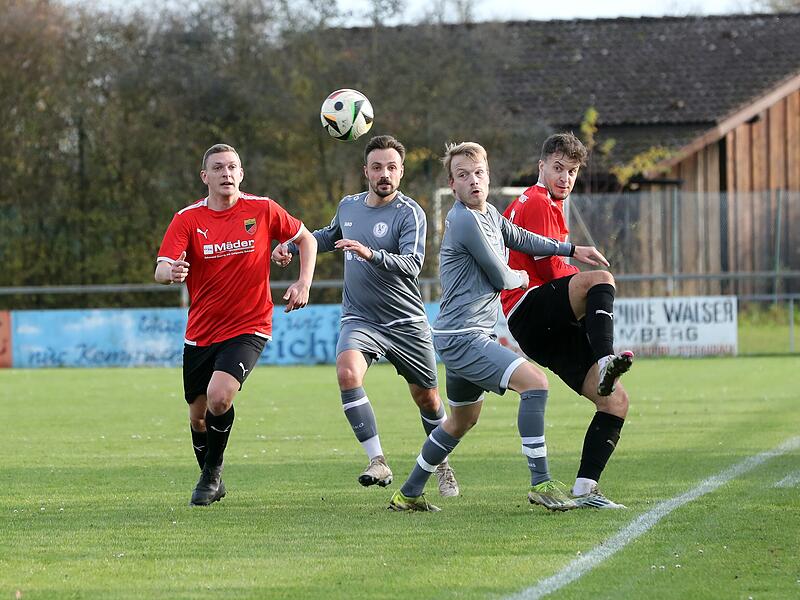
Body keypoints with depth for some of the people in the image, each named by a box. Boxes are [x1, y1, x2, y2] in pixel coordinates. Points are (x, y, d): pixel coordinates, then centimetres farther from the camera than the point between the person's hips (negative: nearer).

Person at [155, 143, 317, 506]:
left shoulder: (262, 210, -4)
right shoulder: (187, 219, -5)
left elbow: (306, 239, 11)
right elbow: (161, 270, -15)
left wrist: (303, 283, -2)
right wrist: (171, 273, -40)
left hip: (248, 327, -3)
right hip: (200, 333, 3)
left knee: (219, 395, -25)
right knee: (198, 417, 9)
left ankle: (212, 472, -1)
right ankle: (211, 483, 35)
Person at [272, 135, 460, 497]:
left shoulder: (409, 213, -11)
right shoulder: (348, 206, 6)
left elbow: (412, 264, -25)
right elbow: (329, 236, 29)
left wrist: (371, 254, -39)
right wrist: (290, 247, 19)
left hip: (406, 322, -3)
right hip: (360, 318, 3)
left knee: (427, 399, 9)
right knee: (347, 371, -27)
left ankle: (442, 466, 35)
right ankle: (378, 463, -28)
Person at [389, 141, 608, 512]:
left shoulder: (489, 214, 11)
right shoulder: (465, 221, -17)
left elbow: (519, 239, 30)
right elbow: (501, 279, -11)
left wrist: (571, 250, 28)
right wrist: (521, 278, 10)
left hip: (464, 337, 11)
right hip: (462, 337, -11)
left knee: (463, 419, 23)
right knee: (535, 383, -21)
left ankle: (408, 494, 33)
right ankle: (540, 483, -20)